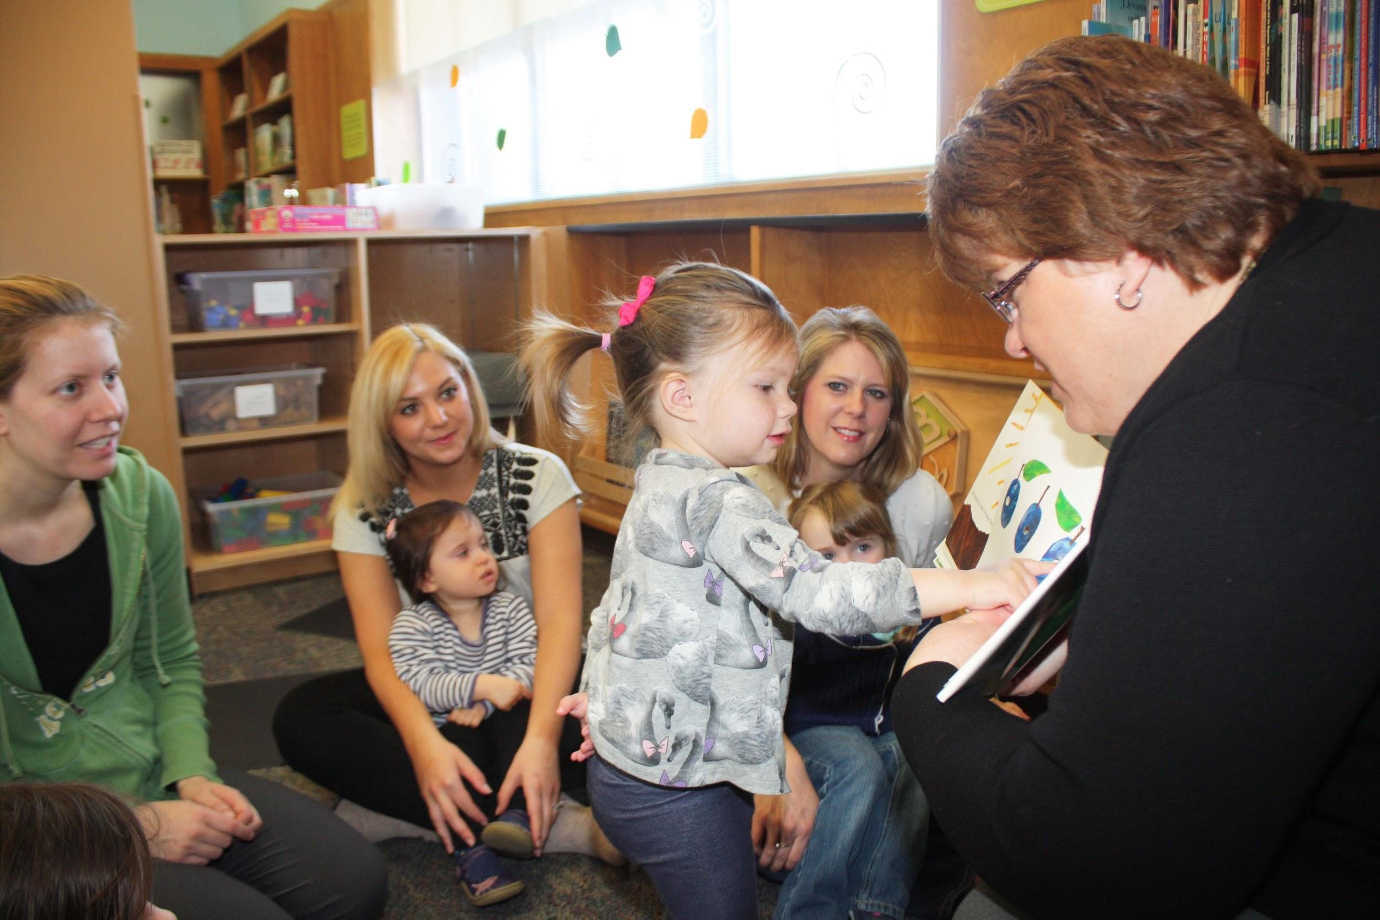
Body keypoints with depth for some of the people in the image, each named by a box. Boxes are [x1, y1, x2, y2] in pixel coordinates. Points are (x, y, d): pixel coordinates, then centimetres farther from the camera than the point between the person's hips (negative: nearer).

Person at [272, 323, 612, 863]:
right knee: (299, 719, -26)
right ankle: (557, 824, -32)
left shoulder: (536, 475, -10)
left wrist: (541, 737, -35)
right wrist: (424, 743, -33)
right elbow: (382, 646, -13)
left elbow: (559, 618, -19)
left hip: (530, 682, -2)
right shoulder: (365, 510, -5)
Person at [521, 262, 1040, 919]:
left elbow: (614, 607, 19)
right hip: (674, 787, -10)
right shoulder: (717, 500, -24)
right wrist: (968, 586, -33)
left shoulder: (660, 484, 9)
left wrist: (602, 692, 30)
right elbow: (814, 592, -34)